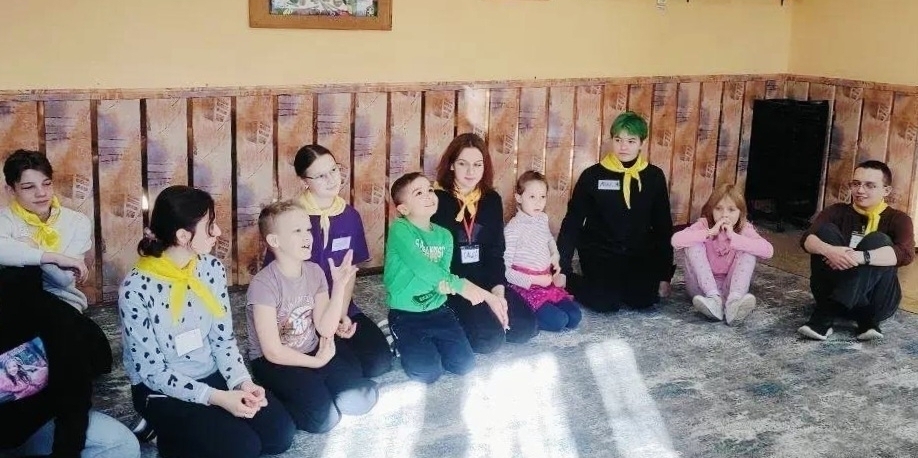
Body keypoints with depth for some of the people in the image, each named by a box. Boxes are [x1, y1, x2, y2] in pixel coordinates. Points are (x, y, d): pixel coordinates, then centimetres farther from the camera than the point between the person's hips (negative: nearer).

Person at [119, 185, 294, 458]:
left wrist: (243, 382, -17)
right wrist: (217, 398, -26)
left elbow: (223, 338, 1)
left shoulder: (212, 268, -4)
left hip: (213, 376, 6)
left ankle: (198, 432, 11)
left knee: (280, 432, -8)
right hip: (163, 392, -6)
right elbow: (152, 371, -19)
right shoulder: (137, 289, -22)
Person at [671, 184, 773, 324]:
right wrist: (710, 232, -30)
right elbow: (676, 240, -27)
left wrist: (733, 237, -29)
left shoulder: (745, 229, -7)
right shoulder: (704, 225, -9)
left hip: (730, 287, 0)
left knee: (748, 251, -19)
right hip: (702, 286, 0)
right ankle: (713, 298, -36)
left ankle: (734, 301, -40)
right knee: (694, 244, -21)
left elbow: (768, 251, -26)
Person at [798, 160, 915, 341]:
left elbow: (906, 254, -21)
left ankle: (826, 314, -34)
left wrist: (860, 257, -38)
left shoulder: (897, 219, 1)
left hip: (877, 302, -2)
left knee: (878, 240, -24)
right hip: (834, 292, 2)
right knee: (826, 230, -16)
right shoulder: (837, 211, 8)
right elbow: (806, 239, -11)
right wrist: (828, 250, -35)